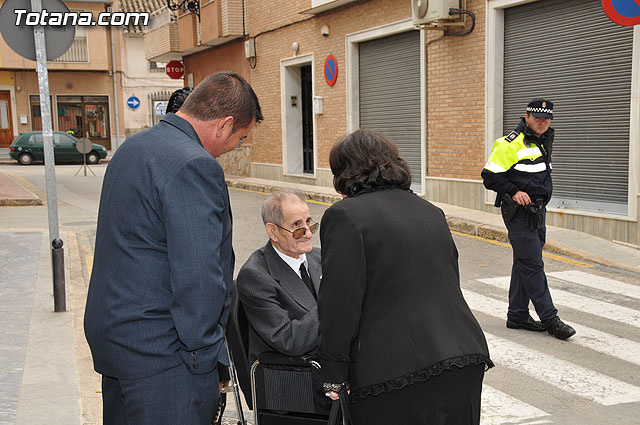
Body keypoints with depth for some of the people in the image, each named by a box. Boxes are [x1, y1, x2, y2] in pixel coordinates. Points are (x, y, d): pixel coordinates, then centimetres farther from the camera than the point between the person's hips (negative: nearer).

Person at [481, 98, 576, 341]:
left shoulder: (544, 141, 15)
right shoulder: (511, 144, -13)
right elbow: (490, 176, -14)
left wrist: (539, 201, 19)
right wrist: (513, 192, -21)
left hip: (537, 212, 9)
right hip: (519, 212, -9)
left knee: (524, 264, 13)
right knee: (532, 266, -6)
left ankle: (517, 316, 20)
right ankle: (550, 319, -2)